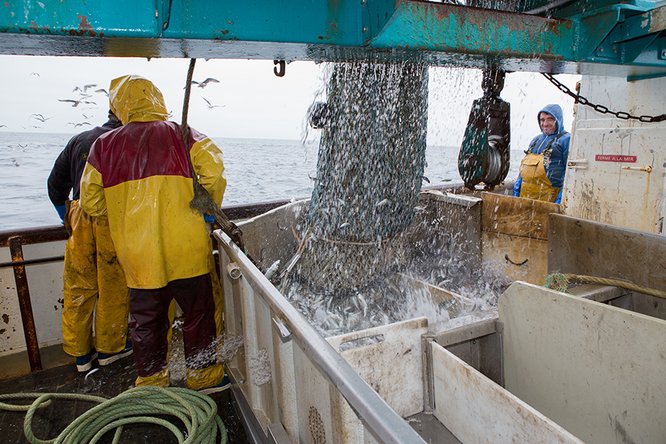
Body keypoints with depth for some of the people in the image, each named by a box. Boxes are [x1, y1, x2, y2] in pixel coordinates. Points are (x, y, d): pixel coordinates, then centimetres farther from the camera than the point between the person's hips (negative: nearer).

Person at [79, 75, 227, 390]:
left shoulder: (104, 145, 6)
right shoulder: (182, 134, -1)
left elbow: (91, 203, 8)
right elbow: (213, 169, -16)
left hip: (136, 254, 3)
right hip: (187, 248, -2)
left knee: (145, 317, 18)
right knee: (198, 311, 14)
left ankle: (150, 377, 33)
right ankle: (201, 371, 27)